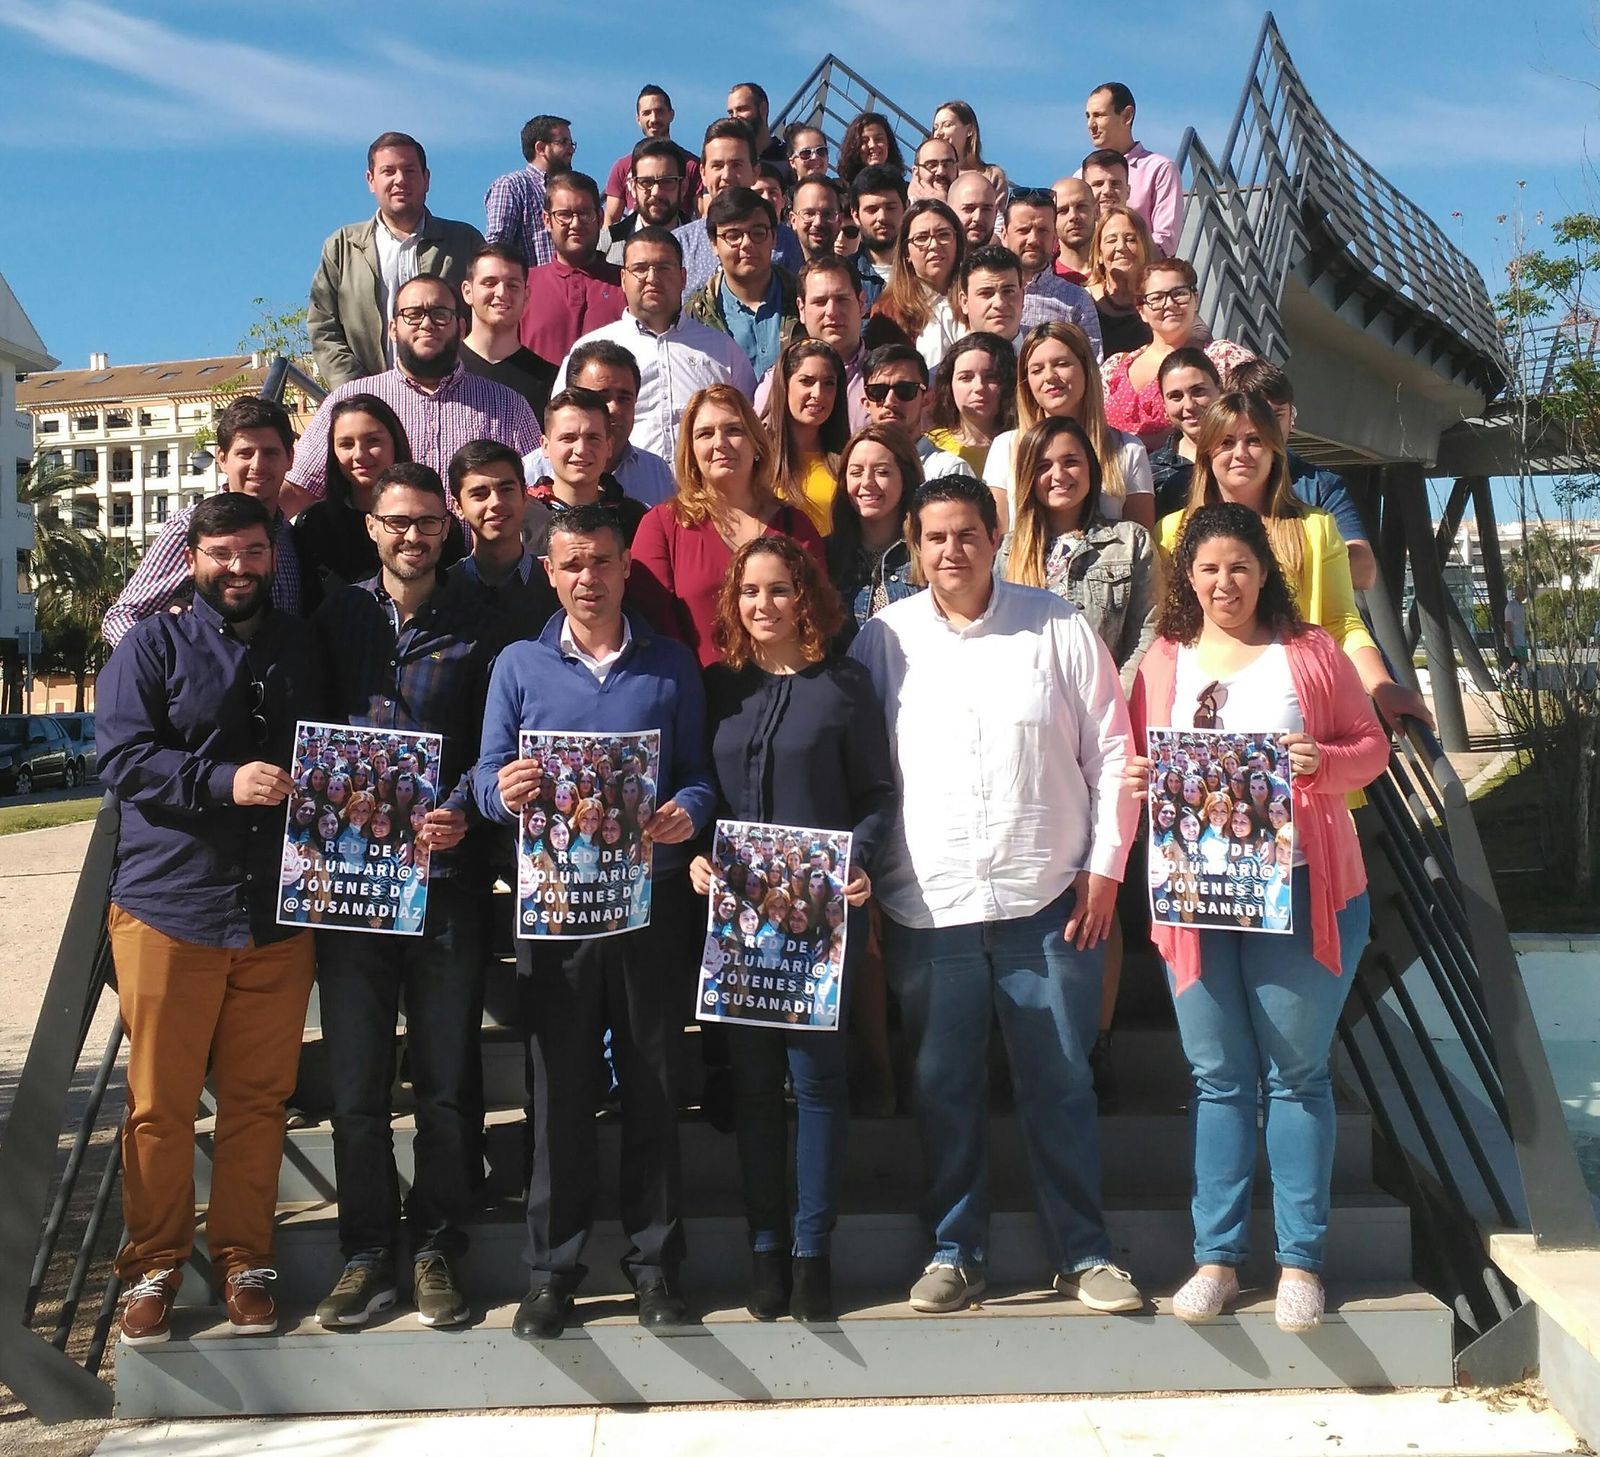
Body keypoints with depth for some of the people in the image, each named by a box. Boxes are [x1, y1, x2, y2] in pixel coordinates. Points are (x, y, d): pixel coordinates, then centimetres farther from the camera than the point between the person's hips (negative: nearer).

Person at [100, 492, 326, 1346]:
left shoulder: (300, 647, 15)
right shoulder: (154, 645, 4)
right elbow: (122, 757, -8)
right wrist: (224, 782, -21)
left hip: (277, 915, 3)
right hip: (168, 909, -2)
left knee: (259, 1098, 7)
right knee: (159, 1101, 3)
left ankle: (242, 1260, 20)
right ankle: (154, 1266, 18)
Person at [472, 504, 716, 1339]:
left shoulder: (671, 666, 9)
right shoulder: (519, 666, 8)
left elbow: (699, 773, 6)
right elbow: (486, 777, 4)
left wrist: (688, 813, -15)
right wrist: (504, 792, -19)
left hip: (653, 899, 0)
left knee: (653, 1083, 6)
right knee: (558, 1088, 4)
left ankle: (655, 1259, 20)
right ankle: (552, 1269, 16)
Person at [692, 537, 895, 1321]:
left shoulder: (844, 684, 0)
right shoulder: (717, 686, 8)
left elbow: (878, 793, 0)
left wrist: (857, 862, -16)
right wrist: (695, 858, -8)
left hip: (823, 911, -3)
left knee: (815, 1072, 3)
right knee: (753, 1077, 8)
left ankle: (812, 1248, 15)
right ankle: (765, 1243, 20)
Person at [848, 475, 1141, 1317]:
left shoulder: (1058, 627, 1)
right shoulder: (884, 638, 3)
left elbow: (1111, 752, 3)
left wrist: (1105, 866, -1)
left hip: (1047, 900, -1)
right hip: (926, 905, 1)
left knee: (1061, 1083, 7)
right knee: (942, 1087, 10)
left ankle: (1083, 1252, 22)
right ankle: (954, 1252, 25)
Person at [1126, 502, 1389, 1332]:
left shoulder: (1308, 651, 5)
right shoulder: (1163, 660, 10)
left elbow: (1372, 746, 4)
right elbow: (1140, 765, 12)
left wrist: (1324, 761, -15)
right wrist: (1135, 781, -10)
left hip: (1300, 886, -2)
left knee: (1297, 1073, 3)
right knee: (1219, 1078, 7)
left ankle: (1300, 1261, 13)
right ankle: (1217, 1257, 15)